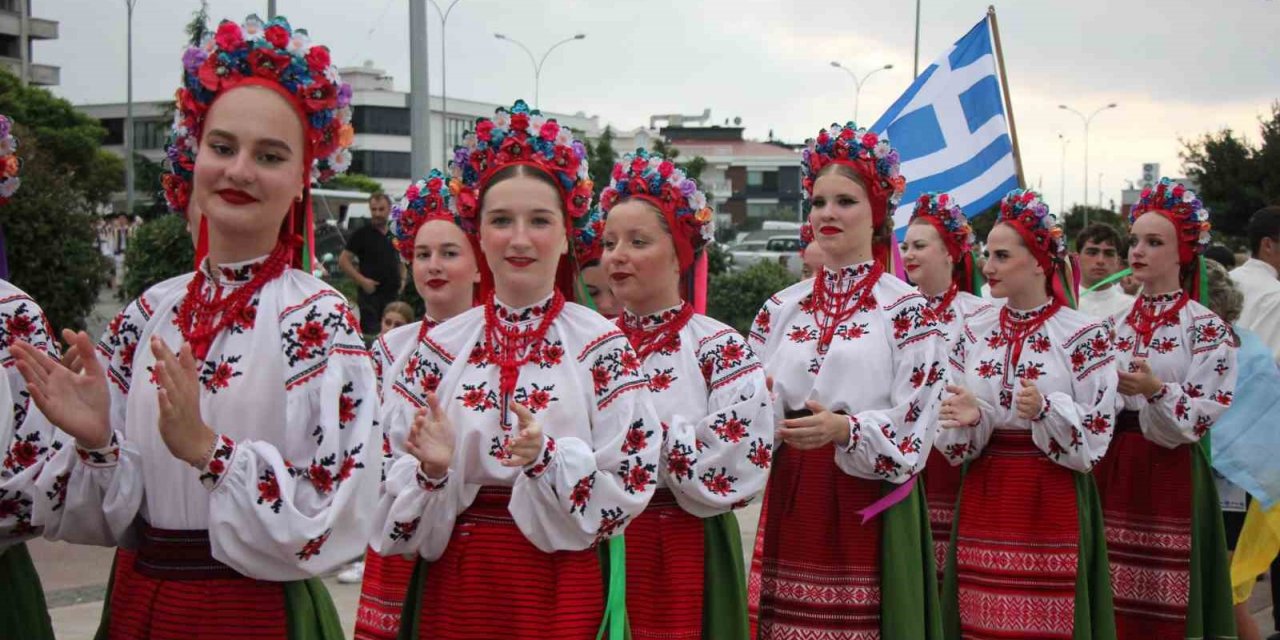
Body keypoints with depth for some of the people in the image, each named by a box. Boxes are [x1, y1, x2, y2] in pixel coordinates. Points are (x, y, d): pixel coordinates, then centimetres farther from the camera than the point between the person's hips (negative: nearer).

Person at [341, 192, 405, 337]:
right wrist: (362, 280, -17)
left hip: (393, 294, 5)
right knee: (370, 334, -6)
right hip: (370, 294, -5)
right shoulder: (362, 234, -4)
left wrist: (402, 279, 7)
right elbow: (343, 261, -7)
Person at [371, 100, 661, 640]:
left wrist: (547, 458, -23)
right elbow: (398, 489, 5)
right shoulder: (441, 346, 2)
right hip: (456, 587, 3)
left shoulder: (603, 346, -5)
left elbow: (629, 486, -8)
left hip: (564, 586, -2)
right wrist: (434, 467, -15)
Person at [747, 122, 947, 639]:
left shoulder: (907, 309, -3)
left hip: (871, 506, -4)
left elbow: (914, 431, -8)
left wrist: (844, 429, -24)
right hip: (791, 501, 4)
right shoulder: (781, 308, 10)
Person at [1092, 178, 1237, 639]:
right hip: (1111, 471, 4)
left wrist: (1155, 390, -27)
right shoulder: (1114, 324, 10)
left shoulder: (1207, 328, -4)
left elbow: (1203, 416, -11)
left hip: (1171, 478, -4)